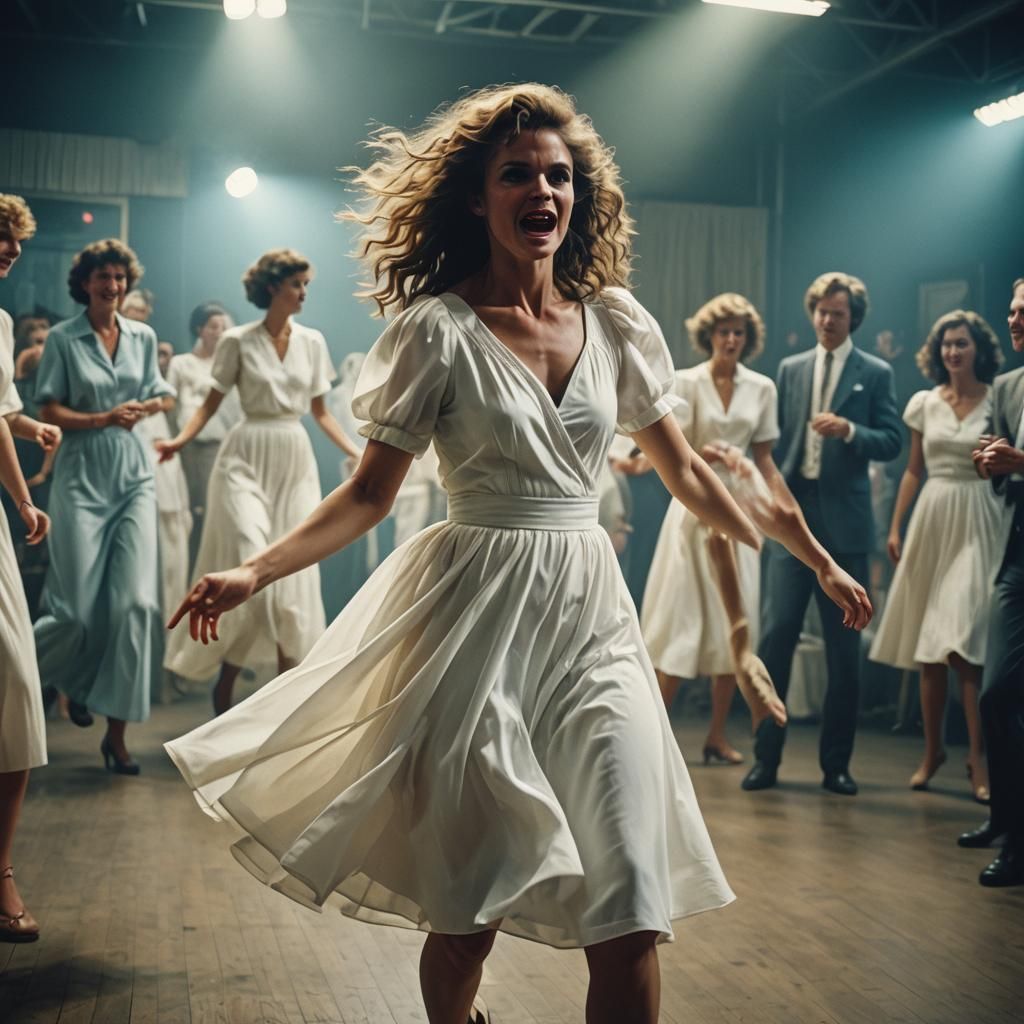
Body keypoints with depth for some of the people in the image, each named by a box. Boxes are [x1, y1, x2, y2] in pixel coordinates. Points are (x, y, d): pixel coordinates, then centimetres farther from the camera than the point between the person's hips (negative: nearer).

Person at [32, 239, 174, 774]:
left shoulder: (142, 336, 9)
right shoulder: (63, 338, -1)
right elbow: (49, 411, -2)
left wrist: (146, 408, -3)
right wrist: (104, 418, -14)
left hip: (133, 475, 3)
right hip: (82, 476, -3)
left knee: (136, 600, -8)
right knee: (78, 606, -4)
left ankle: (117, 731, 0)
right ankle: (73, 679, 34)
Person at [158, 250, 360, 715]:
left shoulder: (312, 341, 8)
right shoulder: (238, 341, -2)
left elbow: (320, 411, 13)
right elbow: (211, 402, 0)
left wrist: (355, 451, 3)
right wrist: (180, 439, -17)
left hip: (296, 461, 4)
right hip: (248, 459, -4)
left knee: (294, 577, 3)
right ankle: (224, 685, 6)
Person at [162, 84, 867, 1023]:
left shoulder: (615, 321, 6)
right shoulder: (440, 330, -5)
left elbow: (682, 469, 14)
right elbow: (371, 493, -3)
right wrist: (253, 574, -16)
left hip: (590, 614, 3)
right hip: (478, 617, -3)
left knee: (631, 917, -4)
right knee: (469, 910, 6)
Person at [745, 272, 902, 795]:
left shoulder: (876, 373, 5)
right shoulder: (790, 369, 14)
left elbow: (891, 442, 0)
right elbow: (777, 437, 16)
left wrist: (850, 430, -17)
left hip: (844, 522, -1)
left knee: (844, 646, 4)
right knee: (775, 633, -6)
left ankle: (836, 763, 14)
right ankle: (766, 757, 3)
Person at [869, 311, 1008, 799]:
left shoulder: (999, 401, -1)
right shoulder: (925, 403, 9)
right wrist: (895, 528, 8)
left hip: (978, 523, -4)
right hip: (932, 519, 4)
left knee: (964, 645, -12)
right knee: (928, 649, 6)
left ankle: (978, 758, -2)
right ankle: (932, 750, 17)